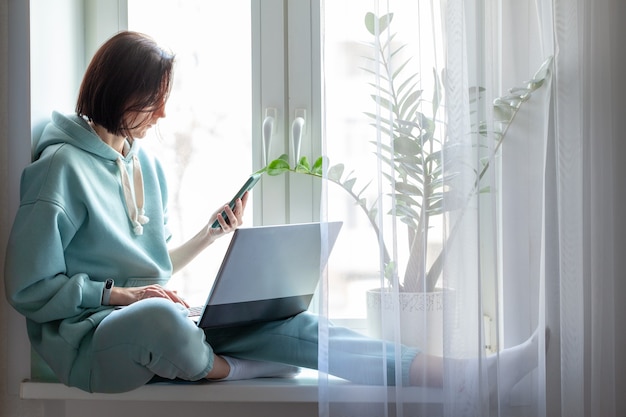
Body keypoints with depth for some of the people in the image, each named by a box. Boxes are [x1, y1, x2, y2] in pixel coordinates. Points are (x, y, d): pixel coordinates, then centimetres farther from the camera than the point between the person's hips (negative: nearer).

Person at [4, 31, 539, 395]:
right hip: (84, 335, -7)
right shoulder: (62, 166, -10)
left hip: (158, 321, 7)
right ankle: (229, 372, -11)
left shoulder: (146, 164, 15)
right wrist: (121, 294, -18)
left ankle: (433, 369, -21)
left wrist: (210, 233, 7)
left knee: (284, 321, -15)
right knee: (159, 318, -43)